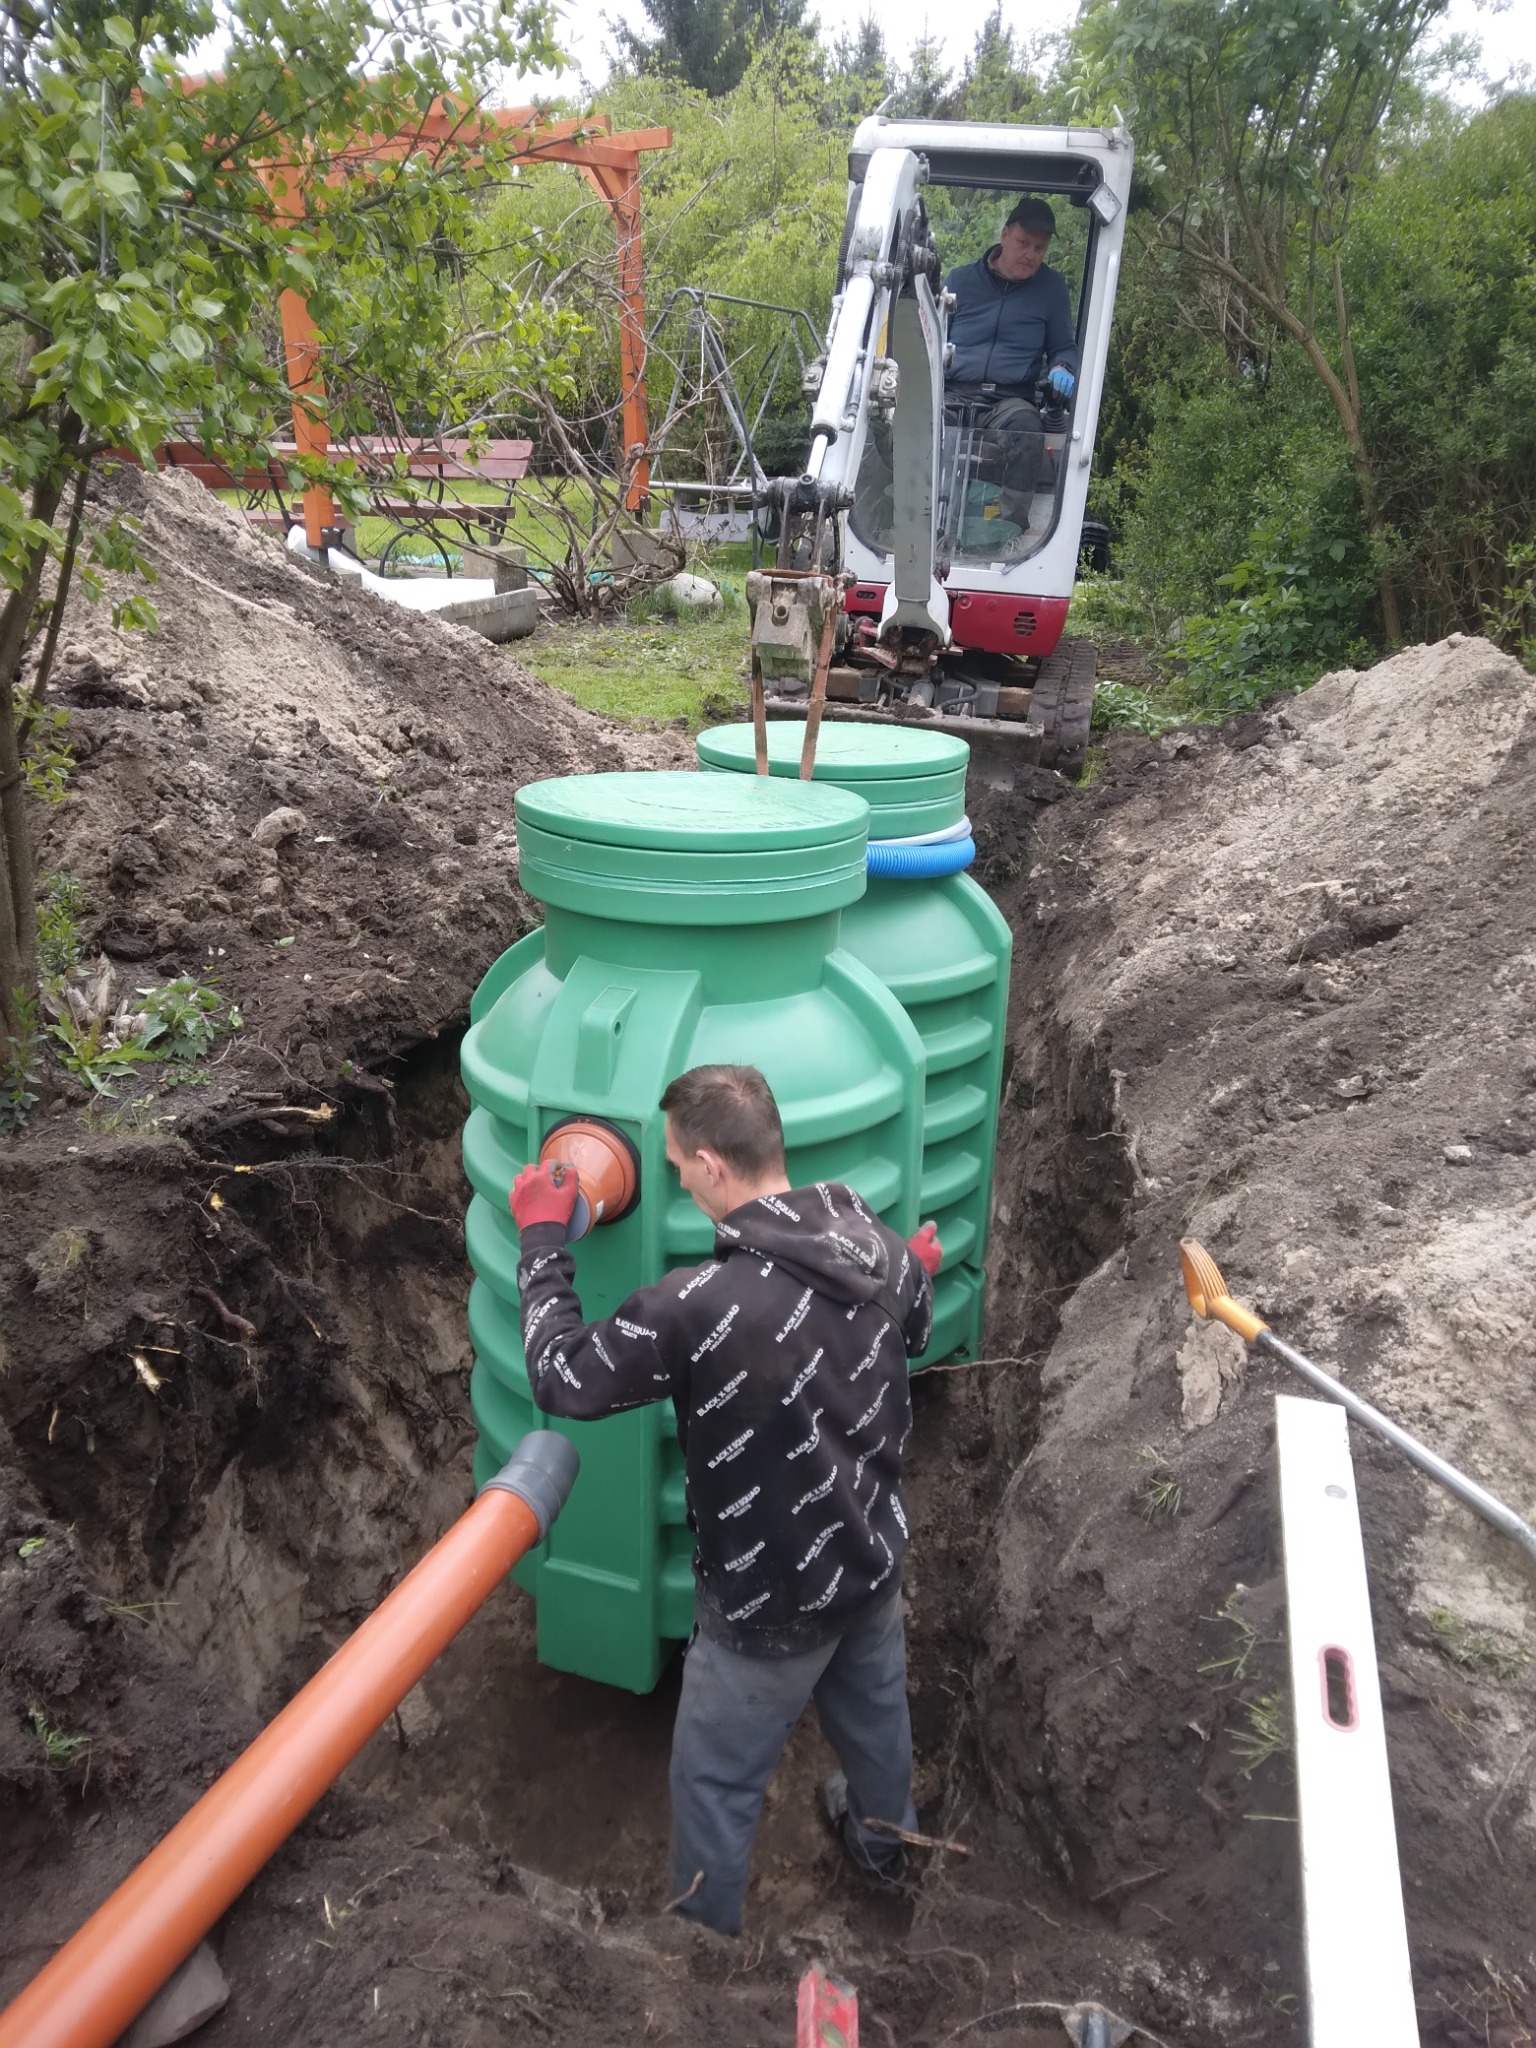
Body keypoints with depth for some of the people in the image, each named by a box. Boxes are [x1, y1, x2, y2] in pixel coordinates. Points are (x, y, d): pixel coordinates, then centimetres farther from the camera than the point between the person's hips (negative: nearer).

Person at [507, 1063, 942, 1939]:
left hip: (771, 1604, -6)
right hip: (875, 1560, 7)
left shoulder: (698, 1306, -36)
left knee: (716, 1781, 20)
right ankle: (883, 1838, 61)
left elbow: (560, 1377, -21)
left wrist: (542, 1240, -10)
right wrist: (919, 1277, 30)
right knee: (875, 1710, 34)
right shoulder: (878, 1244, -15)